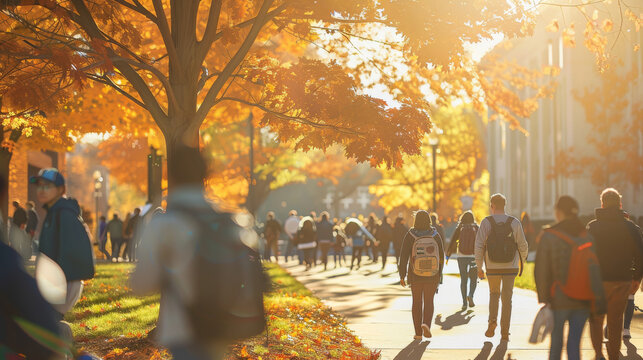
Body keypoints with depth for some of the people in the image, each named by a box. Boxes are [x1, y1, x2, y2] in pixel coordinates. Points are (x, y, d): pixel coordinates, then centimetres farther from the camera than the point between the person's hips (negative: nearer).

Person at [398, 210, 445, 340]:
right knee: (429, 301, 11)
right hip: (432, 275, 0)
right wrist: (439, 273, 15)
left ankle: (418, 333, 12)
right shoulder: (435, 235, -3)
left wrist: (402, 275, -3)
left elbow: (404, 257, -9)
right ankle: (426, 324, -15)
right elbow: (441, 256, 2)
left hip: (415, 275, 0)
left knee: (417, 302, 12)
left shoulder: (410, 236, -7)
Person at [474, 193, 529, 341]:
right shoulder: (514, 222, -2)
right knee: (507, 298, 6)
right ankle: (505, 332, 3)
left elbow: (479, 245, -7)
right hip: (510, 267, 0)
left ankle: (492, 320, 0)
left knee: (494, 294, 21)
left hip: (492, 267, 0)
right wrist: (522, 260, 20)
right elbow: (523, 245, 1)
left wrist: (479, 267, 0)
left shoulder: (486, 222, -4)